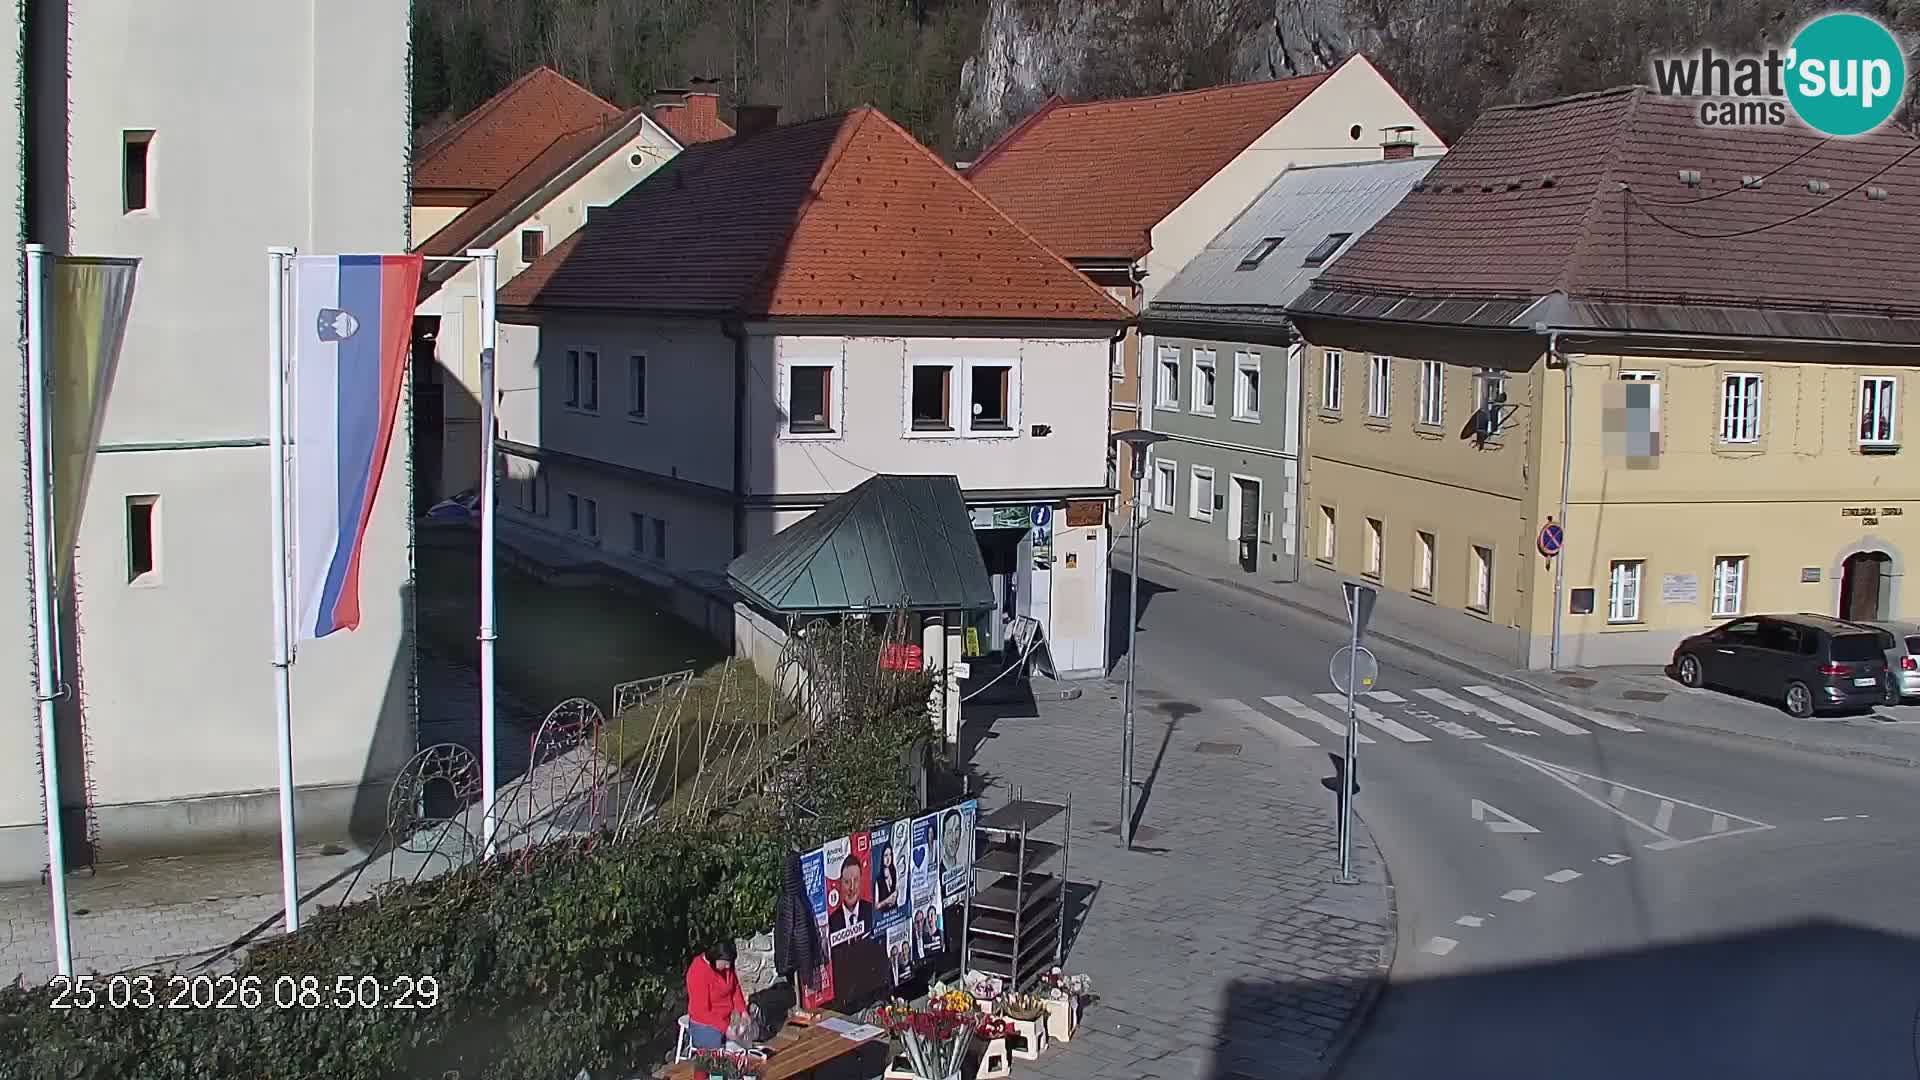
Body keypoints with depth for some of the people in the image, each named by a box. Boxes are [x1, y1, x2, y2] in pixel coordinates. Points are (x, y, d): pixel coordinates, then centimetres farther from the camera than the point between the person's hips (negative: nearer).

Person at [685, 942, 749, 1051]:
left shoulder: (727, 966, -6)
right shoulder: (698, 973, -25)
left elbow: (735, 989, 8)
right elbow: (701, 1012, -23)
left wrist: (743, 1012, -6)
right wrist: (725, 1028, -26)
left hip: (726, 1020, 7)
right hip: (706, 1026, -7)